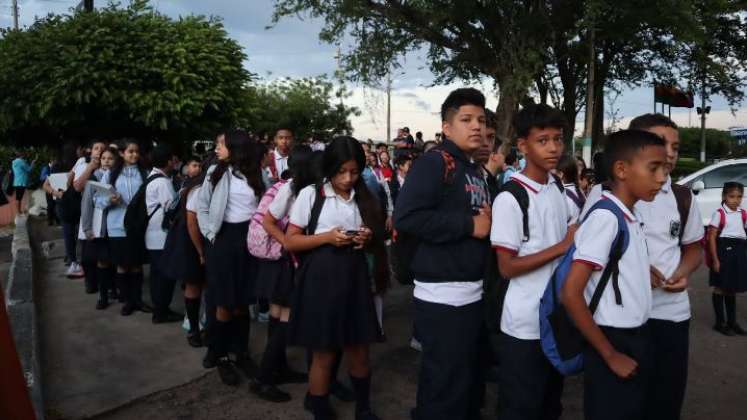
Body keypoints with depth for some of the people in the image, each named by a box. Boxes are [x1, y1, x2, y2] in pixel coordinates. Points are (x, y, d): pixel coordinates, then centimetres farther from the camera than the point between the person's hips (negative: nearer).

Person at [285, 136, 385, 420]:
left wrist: (368, 238, -6)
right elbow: (290, 241, -4)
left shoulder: (363, 197, 8)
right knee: (323, 355, 6)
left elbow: (376, 238, 18)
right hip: (321, 277, -3)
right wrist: (327, 237, -18)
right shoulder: (311, 194, -3)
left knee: (359, 351, 13)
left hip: (354, 276, 4)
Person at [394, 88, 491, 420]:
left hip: (473, 292, 9)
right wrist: (469, 225, -18)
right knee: (446, 385, 0)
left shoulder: (476, 172, 15)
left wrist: (489, 222, 4)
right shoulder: (433, 162, -12)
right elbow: (406, 217, -25)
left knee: (467, 379, 20)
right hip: (442, 295, -9)